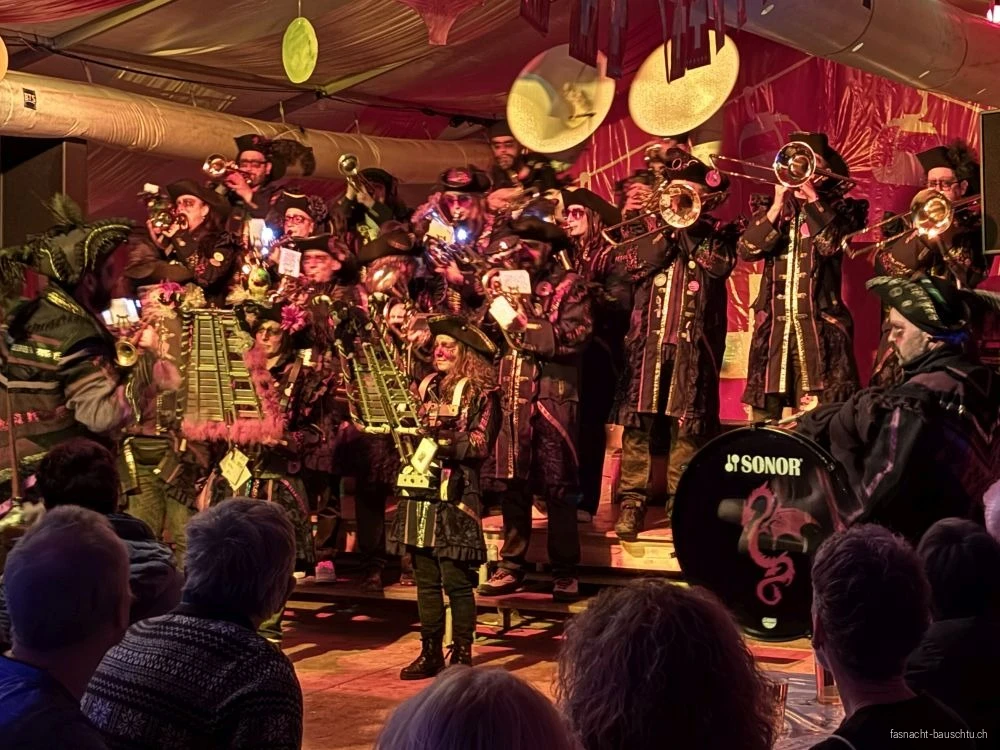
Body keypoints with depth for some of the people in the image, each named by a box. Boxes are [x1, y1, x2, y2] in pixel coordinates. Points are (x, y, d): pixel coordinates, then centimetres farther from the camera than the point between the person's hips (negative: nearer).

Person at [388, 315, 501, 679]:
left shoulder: (481, 393, -2)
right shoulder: (427, 387, 15)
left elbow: (480, 444, -12)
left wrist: (441, 438, -21)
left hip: (456, 494, -6)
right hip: (420, 490, 6)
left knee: (456, 580, -4)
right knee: (425, 578, 9)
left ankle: (462, 655, 4)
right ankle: (430, 652, 18)